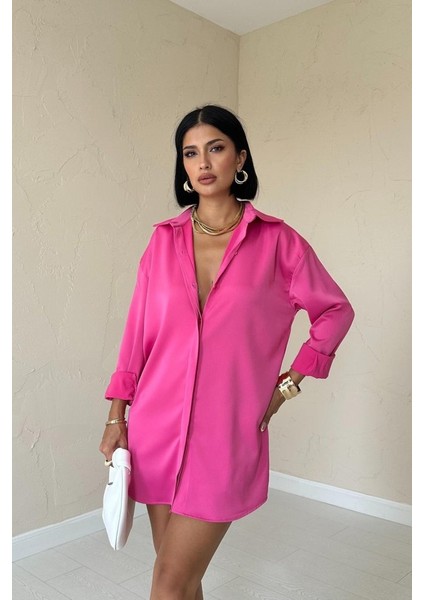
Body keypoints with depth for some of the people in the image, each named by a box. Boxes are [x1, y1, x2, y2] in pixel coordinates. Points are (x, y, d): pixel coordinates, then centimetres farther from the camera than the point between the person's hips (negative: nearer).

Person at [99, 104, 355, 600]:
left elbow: (336, 311, 7)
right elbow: (138, 330, 5)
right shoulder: (164, 239, 4)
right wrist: (116, 416, 4)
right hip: (157, 427, 3)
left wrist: (289, 383, 2)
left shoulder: (277, 241, -3)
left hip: (227, 433, -3)